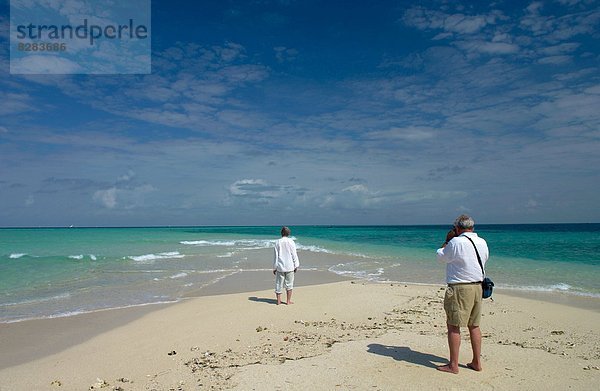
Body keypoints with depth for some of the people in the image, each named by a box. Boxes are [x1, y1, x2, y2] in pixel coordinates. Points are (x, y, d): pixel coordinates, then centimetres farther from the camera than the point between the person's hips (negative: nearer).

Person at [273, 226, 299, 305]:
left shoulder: (277, 242, -2)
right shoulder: (291, 242, -5)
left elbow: (276, 256, -1)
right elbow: (294, 254, -3)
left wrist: (274, 267, 5)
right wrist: (296, 266, 6)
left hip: (280, 267, 1)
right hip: (289, 267, -1)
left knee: (278, 284, 10)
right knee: (289, 284, 9)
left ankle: (278, 301, 14)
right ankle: (288, 301, 12)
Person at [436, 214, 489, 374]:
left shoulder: (456, 242, -15)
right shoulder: (482, 243, 6)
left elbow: (441, 256, -2)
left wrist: (447, 240, 11)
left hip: (459, 288, -8)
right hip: (477, 286, 8)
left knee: (453, 326, 0)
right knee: (474, 325, 16)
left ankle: (453, 365, 4)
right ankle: (476, 362, 24)